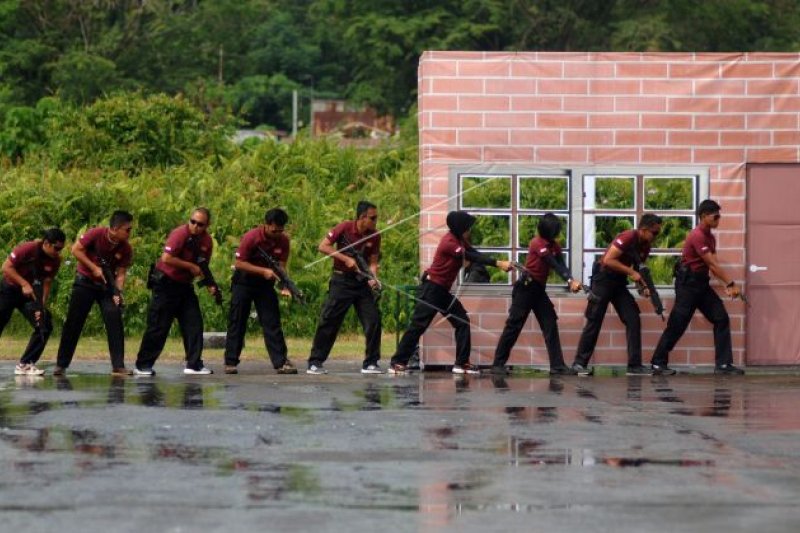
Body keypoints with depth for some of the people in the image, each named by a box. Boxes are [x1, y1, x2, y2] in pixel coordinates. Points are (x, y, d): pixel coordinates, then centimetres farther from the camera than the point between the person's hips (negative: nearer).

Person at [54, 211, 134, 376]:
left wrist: (117, 293, -25)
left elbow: (121, 273, -9)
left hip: (107, 285, 2)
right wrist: (94, 268, -21)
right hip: (85, 282, -2)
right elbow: (76, 250, -16)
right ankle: (61, 365, 10)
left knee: (115, 322, -13)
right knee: (73, 323, -1)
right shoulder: (96, 234, -21)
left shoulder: (126, 249, -13)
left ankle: (118, 366, -11)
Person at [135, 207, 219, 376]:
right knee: (158, 326, -5)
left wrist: (210, 285, -4)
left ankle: (194, 364, 5)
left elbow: (202, 267, 12)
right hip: (165, 282, -7)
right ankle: (143, 366, 1)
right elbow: (166, 258, -29)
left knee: (194, 323, 0)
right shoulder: (181, 233, -19)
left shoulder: (207, 241, 2)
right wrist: (190, 266, -23)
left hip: (184, 285, 7)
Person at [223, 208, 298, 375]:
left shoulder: (283, 240, -9)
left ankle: (281, 362, -8)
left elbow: (281, 266, -8)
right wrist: (263, 271, -28)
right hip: (244, 281, -3)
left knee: (272, 323, -4)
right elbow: (239, 263, -20)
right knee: (237, 323, -1)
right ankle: (230, 362, 5)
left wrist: (284, 286, -26)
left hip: (265, 283, 3)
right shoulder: (251, 237, -21)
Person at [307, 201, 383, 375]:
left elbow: (373, 262, 0)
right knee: (329, 320, -5)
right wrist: (346, 259, -20)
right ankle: (315, 363, 1)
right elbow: (323, 246, -12)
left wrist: (373, 278, -20)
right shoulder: (344, 228, -13)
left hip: (362, 281, 4)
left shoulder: (375, 236, -3)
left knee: (373, 320, -4)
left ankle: (370, 363, 6)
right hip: (342, 280, -4)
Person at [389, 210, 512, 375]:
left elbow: (475, 254, -2)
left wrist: (500, 263, -18)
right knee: (418, 325, -9)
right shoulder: (449, 243, -21)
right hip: (431, 289, -10)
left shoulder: (459, 240, 7)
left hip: (443, 290, 10)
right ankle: (398, 362, -5)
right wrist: (498, 263, -30)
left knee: (462, 321, 5)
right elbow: (472, 257, -26)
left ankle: (462, 363, 5)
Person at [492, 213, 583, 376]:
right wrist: (570, 281, -33)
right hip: (526, 287, -7)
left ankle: (557, 365, -1)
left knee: (550, 325, 0)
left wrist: (571, 282, -26)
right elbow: (554, 264, -25)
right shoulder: (537, 243, -15)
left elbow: (561, 265, -7)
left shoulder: (554, 246, 6)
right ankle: (498, 364, 2)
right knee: (514, 325, -5)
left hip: (539, 289, 8)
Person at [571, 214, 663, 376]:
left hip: (619, 283, 7)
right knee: (594, 322, -3)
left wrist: (643, 287, -6)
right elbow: (608, 260, -26)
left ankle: (634, 365, -2)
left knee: (633, 321, -3)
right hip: (604, 279, -7)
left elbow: (637, 270, 13)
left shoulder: (645, 247, 3)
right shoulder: (627, 238, -21)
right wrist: (631, 272, -25)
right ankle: (580, 363, 6)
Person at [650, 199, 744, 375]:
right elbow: (713, 264, -22)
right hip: (688, 283, -9)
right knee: (677, 324, -5)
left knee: (721, 319, 1)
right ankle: (658, 363, 5)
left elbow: (714, 266, 4)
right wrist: (731, 284, -23)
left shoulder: (710, 237, 11)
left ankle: (723, 364, 1)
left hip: (702, 283, 9)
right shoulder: (697, 236, -18)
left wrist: (727, 286, -9)